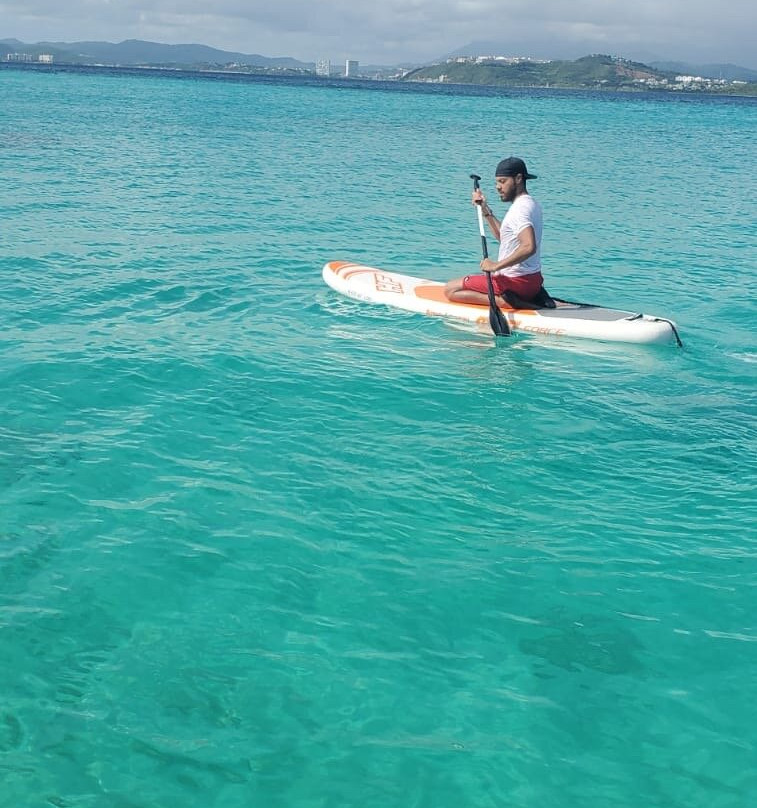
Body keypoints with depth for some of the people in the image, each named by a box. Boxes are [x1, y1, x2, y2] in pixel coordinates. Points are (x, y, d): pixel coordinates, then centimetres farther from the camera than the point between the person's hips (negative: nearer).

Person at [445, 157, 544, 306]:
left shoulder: (520, 208, -19)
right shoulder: (531, 203, 13)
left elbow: (529, 247, -33)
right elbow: (503, 236, 22)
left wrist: (496, 265, -27)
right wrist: (485, 210, 15)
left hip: (516, 282, -10)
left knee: (450, 289, -6)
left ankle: (503, 301, -16)